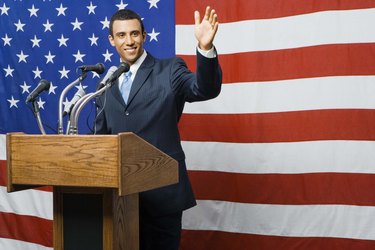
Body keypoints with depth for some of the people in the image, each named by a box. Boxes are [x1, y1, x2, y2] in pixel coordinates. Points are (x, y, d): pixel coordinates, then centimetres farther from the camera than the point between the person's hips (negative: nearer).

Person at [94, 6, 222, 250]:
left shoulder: (169, 70, -3)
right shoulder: (107, 84, 11)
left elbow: (206, 89, -20)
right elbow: (102, 135, 17)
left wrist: (205, 47, -37)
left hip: (162, 188, -4)